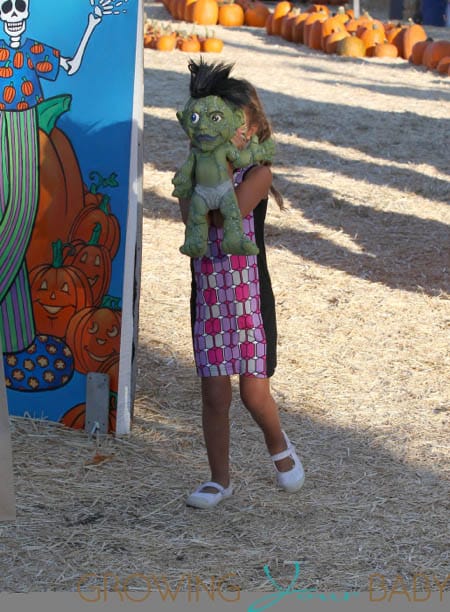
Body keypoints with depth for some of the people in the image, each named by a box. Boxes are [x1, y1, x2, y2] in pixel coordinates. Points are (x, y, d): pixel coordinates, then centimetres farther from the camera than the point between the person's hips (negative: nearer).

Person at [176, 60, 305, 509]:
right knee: (214, 393, 4)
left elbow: (226, 215, -22)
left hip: (249, 292, -3)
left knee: (253, 391, -2)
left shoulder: (256, 173, -7)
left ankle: (278, 444, 30)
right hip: (208, 293, 3)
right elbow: (191, 215, -15)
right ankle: (219, 479, 19)